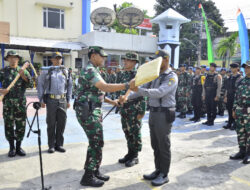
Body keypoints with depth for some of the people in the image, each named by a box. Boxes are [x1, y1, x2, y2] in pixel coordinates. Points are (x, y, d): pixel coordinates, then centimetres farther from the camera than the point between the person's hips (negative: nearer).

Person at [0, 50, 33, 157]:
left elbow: (31, 85, -2)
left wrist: (23, 76, -16)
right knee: (9, 125, 5)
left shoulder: (23, 71, 7)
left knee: (21, 125, 4)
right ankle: (12, 148, 17)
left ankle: (18, 147, 18)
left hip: (21, 102, 1)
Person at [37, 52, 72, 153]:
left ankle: (59, 144, 17)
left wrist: (68, 100, 9)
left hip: (62, 100, 2)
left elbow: (69, 86, 13)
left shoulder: (66, 71, 10)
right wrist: (41, 100, -1)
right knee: (51, 123, 3)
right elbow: (40, 85, 4)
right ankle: (51, 145, 14)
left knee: (61, 123, 5)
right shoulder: (46, 71, 3)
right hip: (51, 100, -2)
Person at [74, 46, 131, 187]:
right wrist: (127, 85, -28)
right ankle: (88, 177, 6)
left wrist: (111, 101, 17)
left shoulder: (93, 70, 18)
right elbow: (105, 87, -28)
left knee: (96, 142, 14)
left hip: (94, 111, 10)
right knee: (97, 143, -6)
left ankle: (95, 171, 26)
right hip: (88, 111, -10)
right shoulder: (89, 70, -15)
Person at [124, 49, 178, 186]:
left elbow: (159, 92, -28)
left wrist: (138, 90, -38)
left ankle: (164, 175, 17)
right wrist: (127, 98, 4)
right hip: (153, 113, 8)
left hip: (164, 115, -8)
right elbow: (143, 89, 14)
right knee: (155, 145, 15)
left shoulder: (172, 77, -13)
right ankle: (158, 170, 30)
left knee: (164, 145, 3)